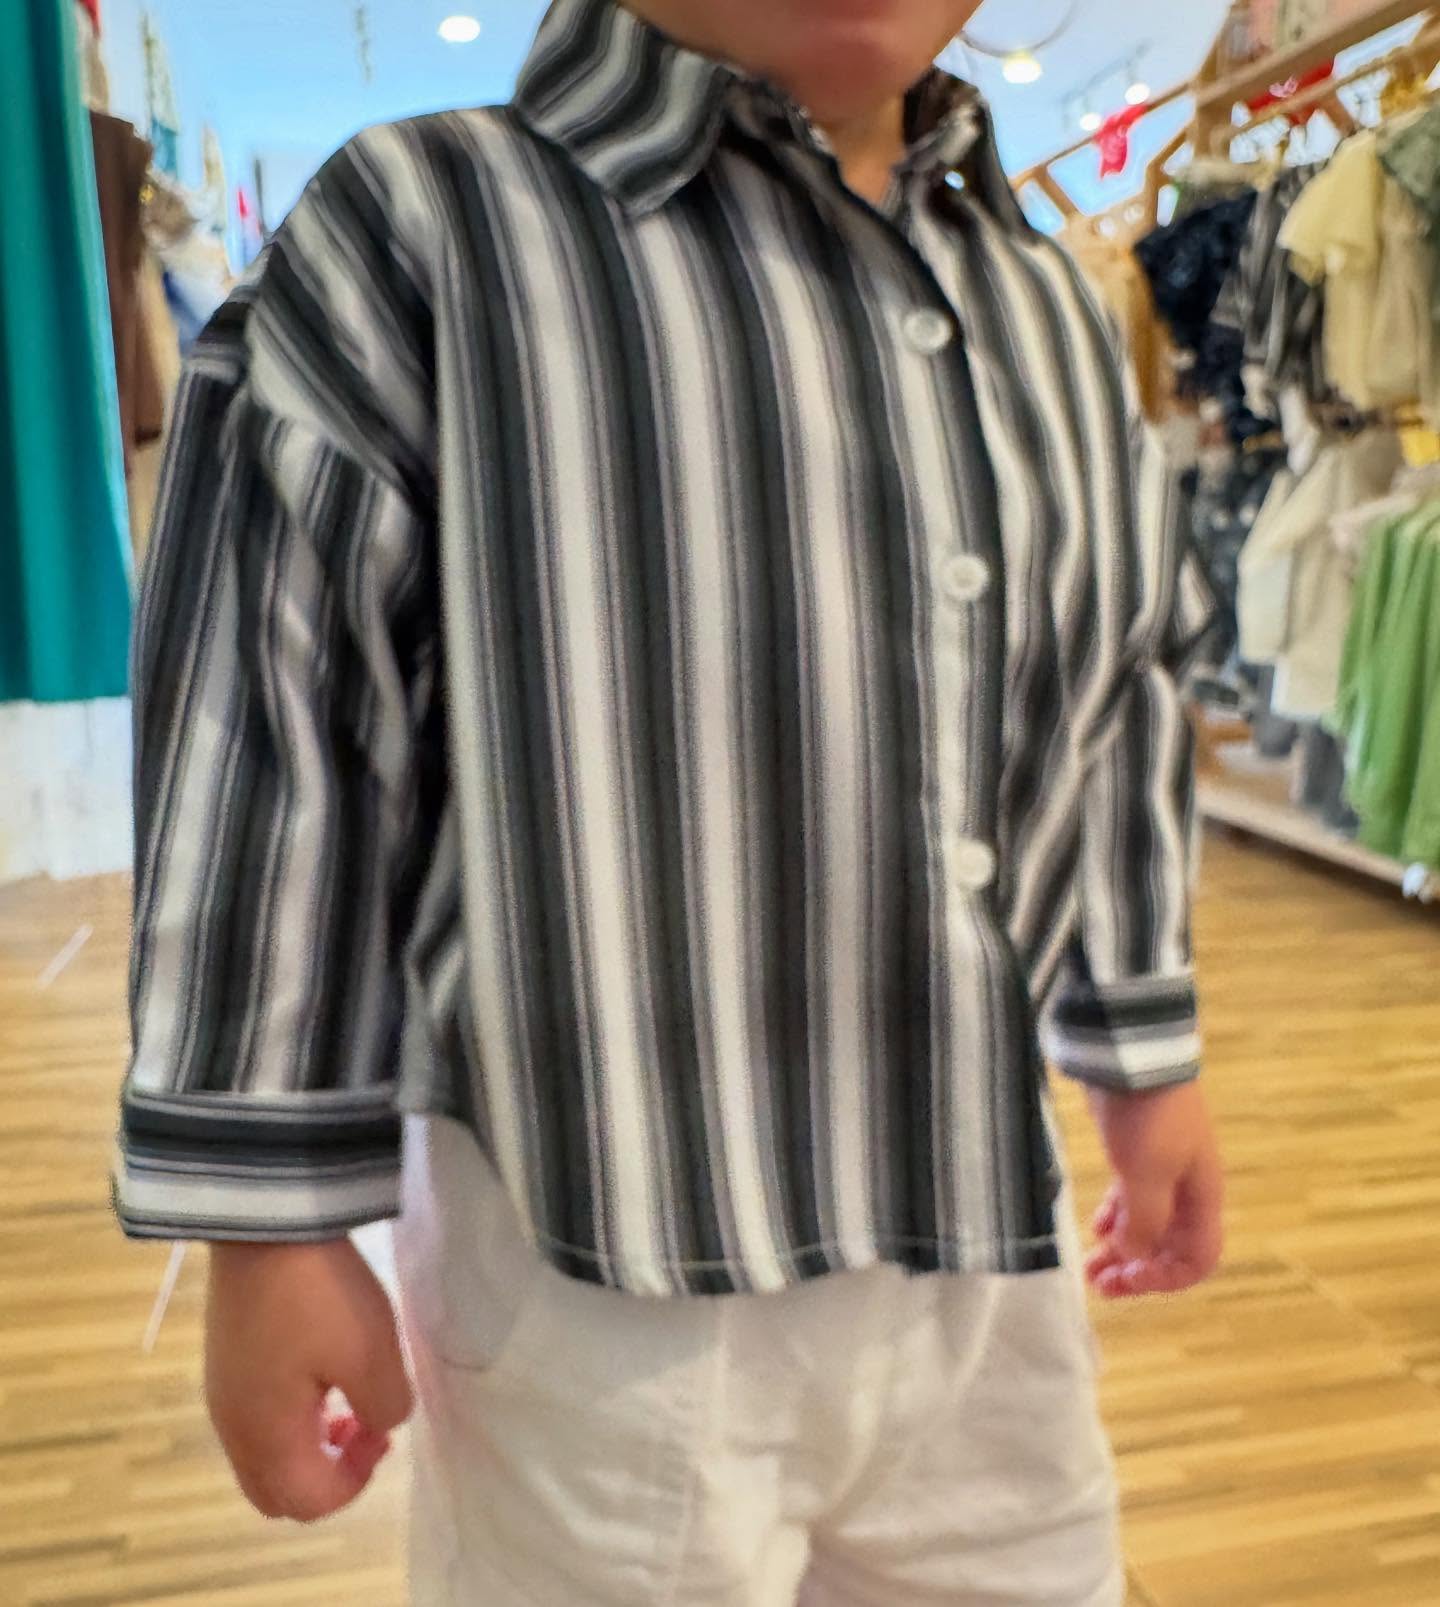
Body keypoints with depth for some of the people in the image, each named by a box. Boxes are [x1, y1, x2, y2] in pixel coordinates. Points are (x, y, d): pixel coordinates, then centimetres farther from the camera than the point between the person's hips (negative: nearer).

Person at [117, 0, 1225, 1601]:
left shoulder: (1049, 307, 9)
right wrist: (275, 1230, -8)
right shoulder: (425, 230, -9)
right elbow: (275, 761, -10)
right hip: (606, 1269, -5)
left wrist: (1148, 1059, 18)